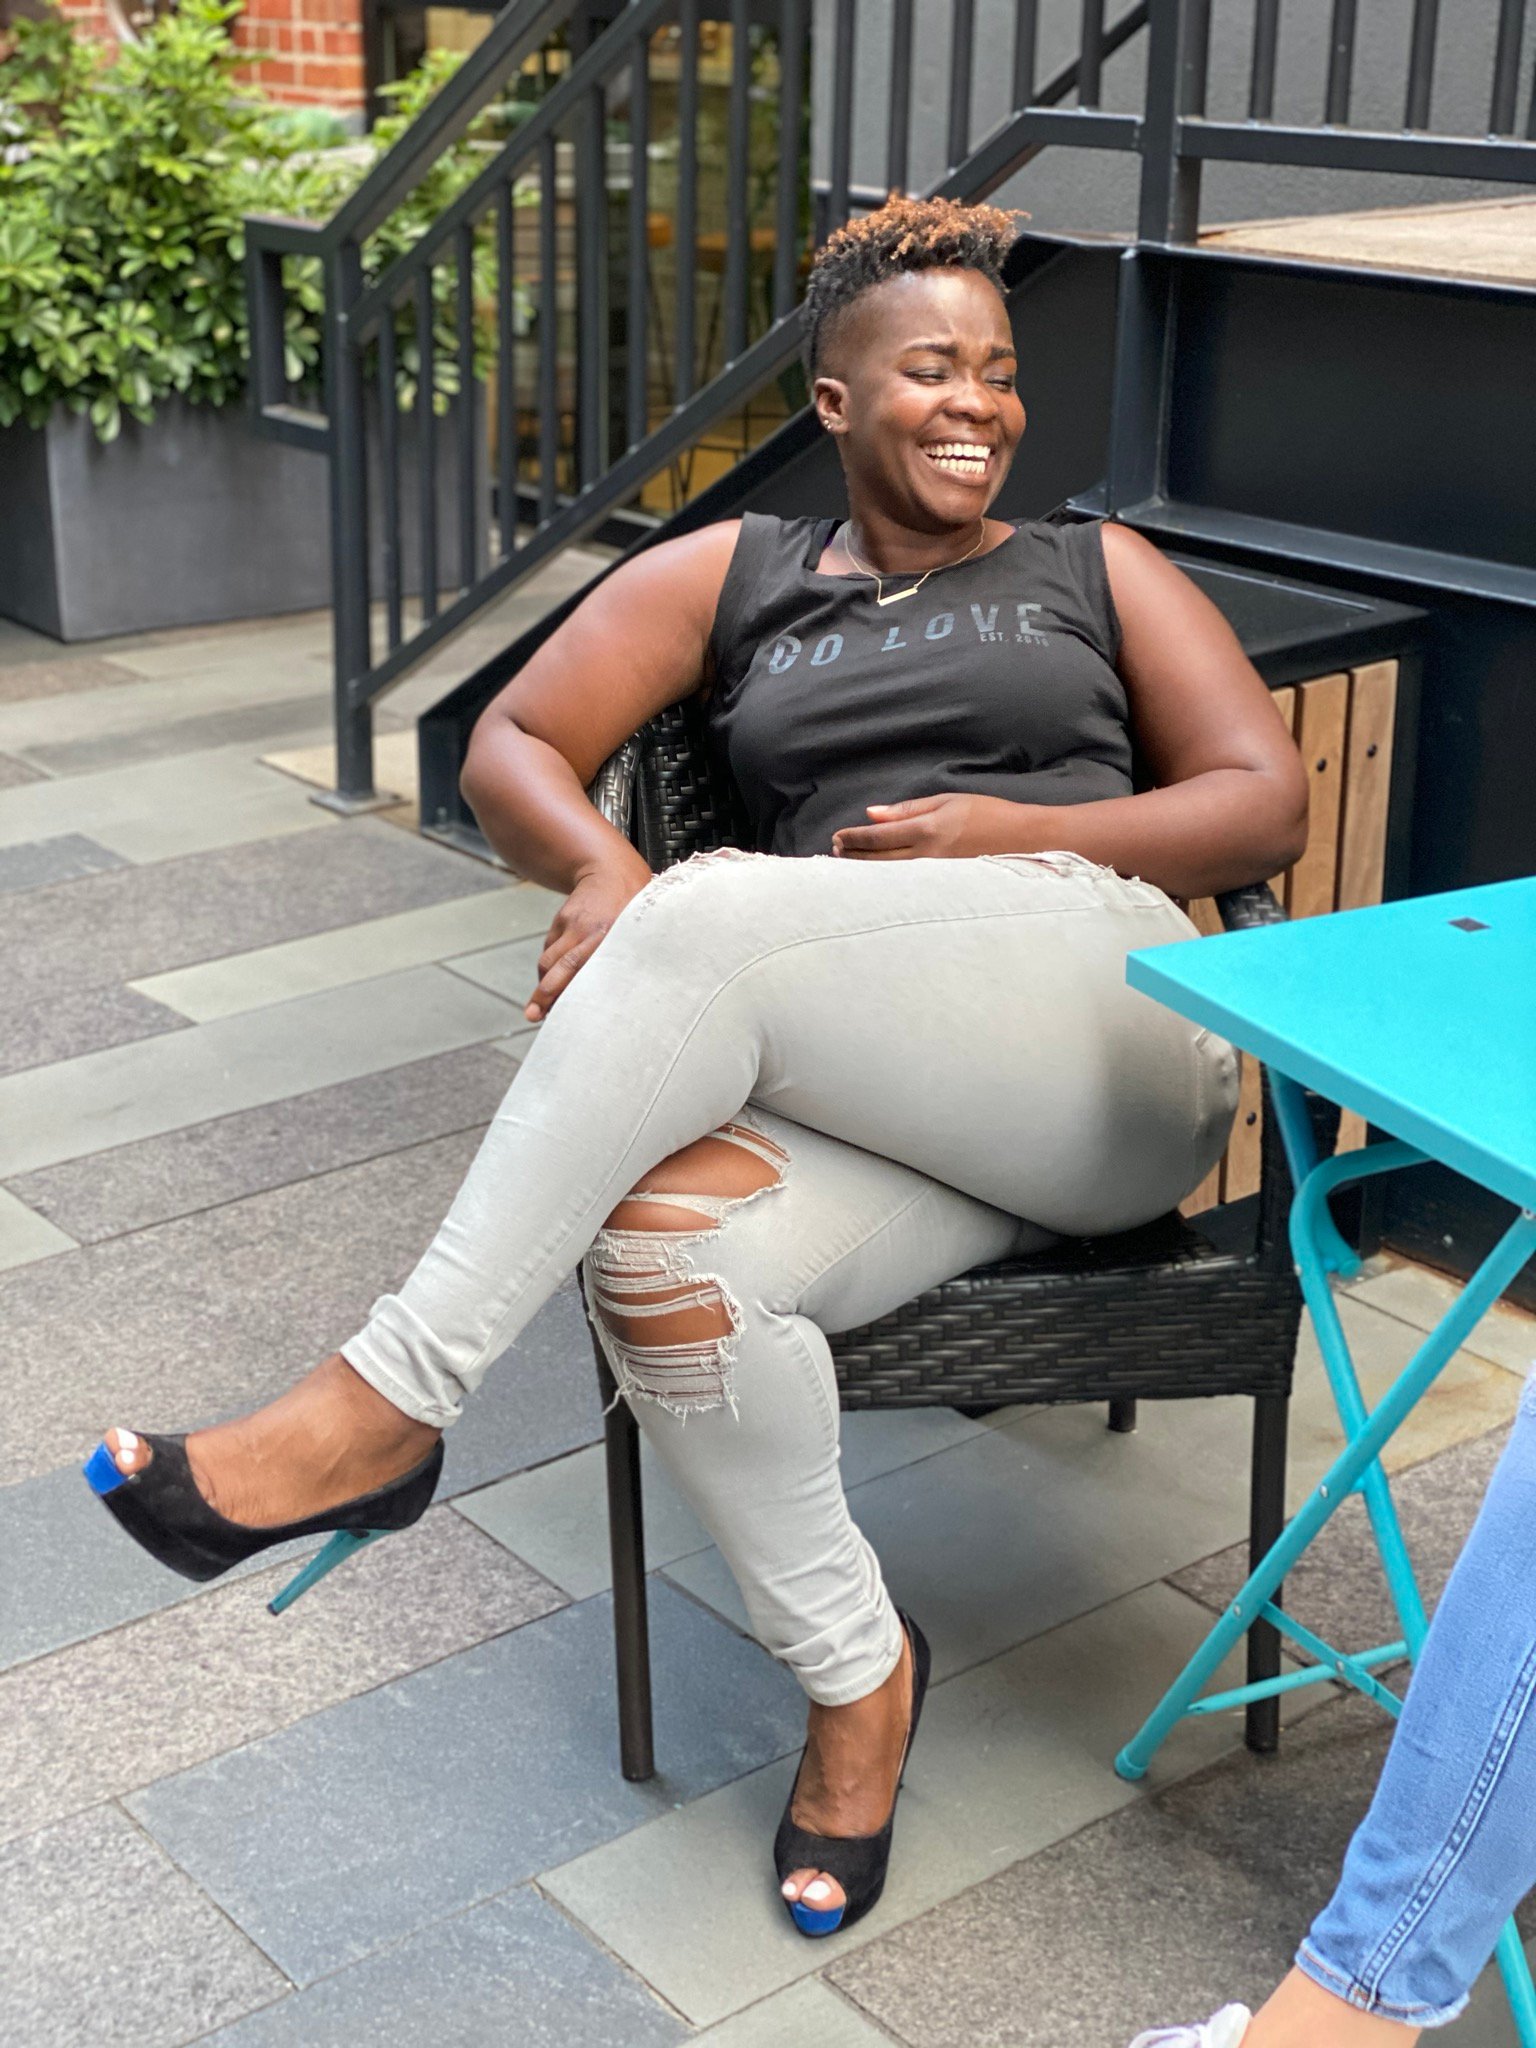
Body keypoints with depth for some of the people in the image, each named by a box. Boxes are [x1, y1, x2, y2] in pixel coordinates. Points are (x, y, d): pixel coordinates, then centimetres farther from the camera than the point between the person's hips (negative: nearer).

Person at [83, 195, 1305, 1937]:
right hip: (866, 1113, 3)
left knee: (707, 923, -30)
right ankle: (855, 1674, -9)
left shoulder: (1094, 571, 22)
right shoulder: (734, 576, 24)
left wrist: (1013, 832, -5)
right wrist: (601, 868, -9)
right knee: (659, 1244, -33)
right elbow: (511, 750, 16)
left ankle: (384, 1405, -27)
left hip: (1103, 1032, -2)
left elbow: (1267, 805, 12)